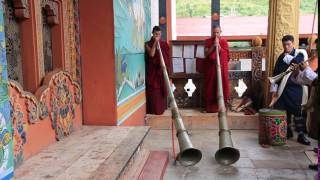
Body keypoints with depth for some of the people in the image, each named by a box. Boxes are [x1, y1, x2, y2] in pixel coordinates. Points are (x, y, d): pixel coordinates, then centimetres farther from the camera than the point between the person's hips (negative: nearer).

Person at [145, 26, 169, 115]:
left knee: (161, 90, 4)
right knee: (152, 90, -3)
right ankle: (152, 109, 3)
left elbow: (166, 57, 2)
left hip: (161, 69, 2)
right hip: (152, 70, -2)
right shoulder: (148, 44, -1)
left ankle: (160, 108, 13)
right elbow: (151, 54, -17)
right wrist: (155, 42, -16)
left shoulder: (164, 44, 7)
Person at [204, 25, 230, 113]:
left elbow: (224, 55, -6)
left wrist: (218, 45, -13)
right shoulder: (208, 41, 3)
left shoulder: (224, 42, 4)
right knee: (210, 86, 0)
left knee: (221, 85, 0)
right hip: (210, 67, 0)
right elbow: (206, 54, -6)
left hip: (221, 67, 0)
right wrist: (213, 45, -15)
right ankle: (210, 106, 7)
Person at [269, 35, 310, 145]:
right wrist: (274, 90, 6)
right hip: (283, 89, 4)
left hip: (296, 88, -4)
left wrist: (287, 57, -12)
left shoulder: (300, 53, -1)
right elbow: (275, 74, 11)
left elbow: (298, 62, -24)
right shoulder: (281, 57, 10)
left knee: (298, 111, -3)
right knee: (284, 111, 7)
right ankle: (288, 132, 22)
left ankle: (301, 135, 5)